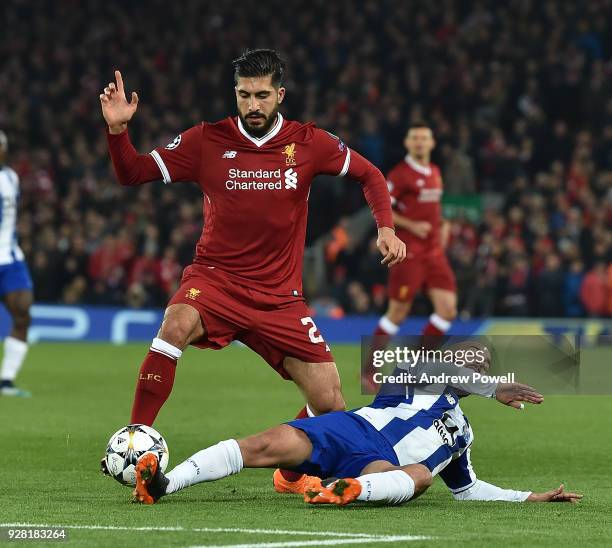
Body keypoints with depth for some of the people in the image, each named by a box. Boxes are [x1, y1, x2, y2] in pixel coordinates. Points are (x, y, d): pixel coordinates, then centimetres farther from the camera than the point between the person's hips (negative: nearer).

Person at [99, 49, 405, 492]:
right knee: (176, 326, -36)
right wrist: (117, 129, -17)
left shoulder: (308, 143, -1)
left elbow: (369, 175, 12)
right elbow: (133, 173, 1)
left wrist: (386, 229, -3)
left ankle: (291, 473, 29)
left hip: (280, 296, 2)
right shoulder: (208, 140, -3)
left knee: (329, 402, -3)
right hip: (215, 279, -2)